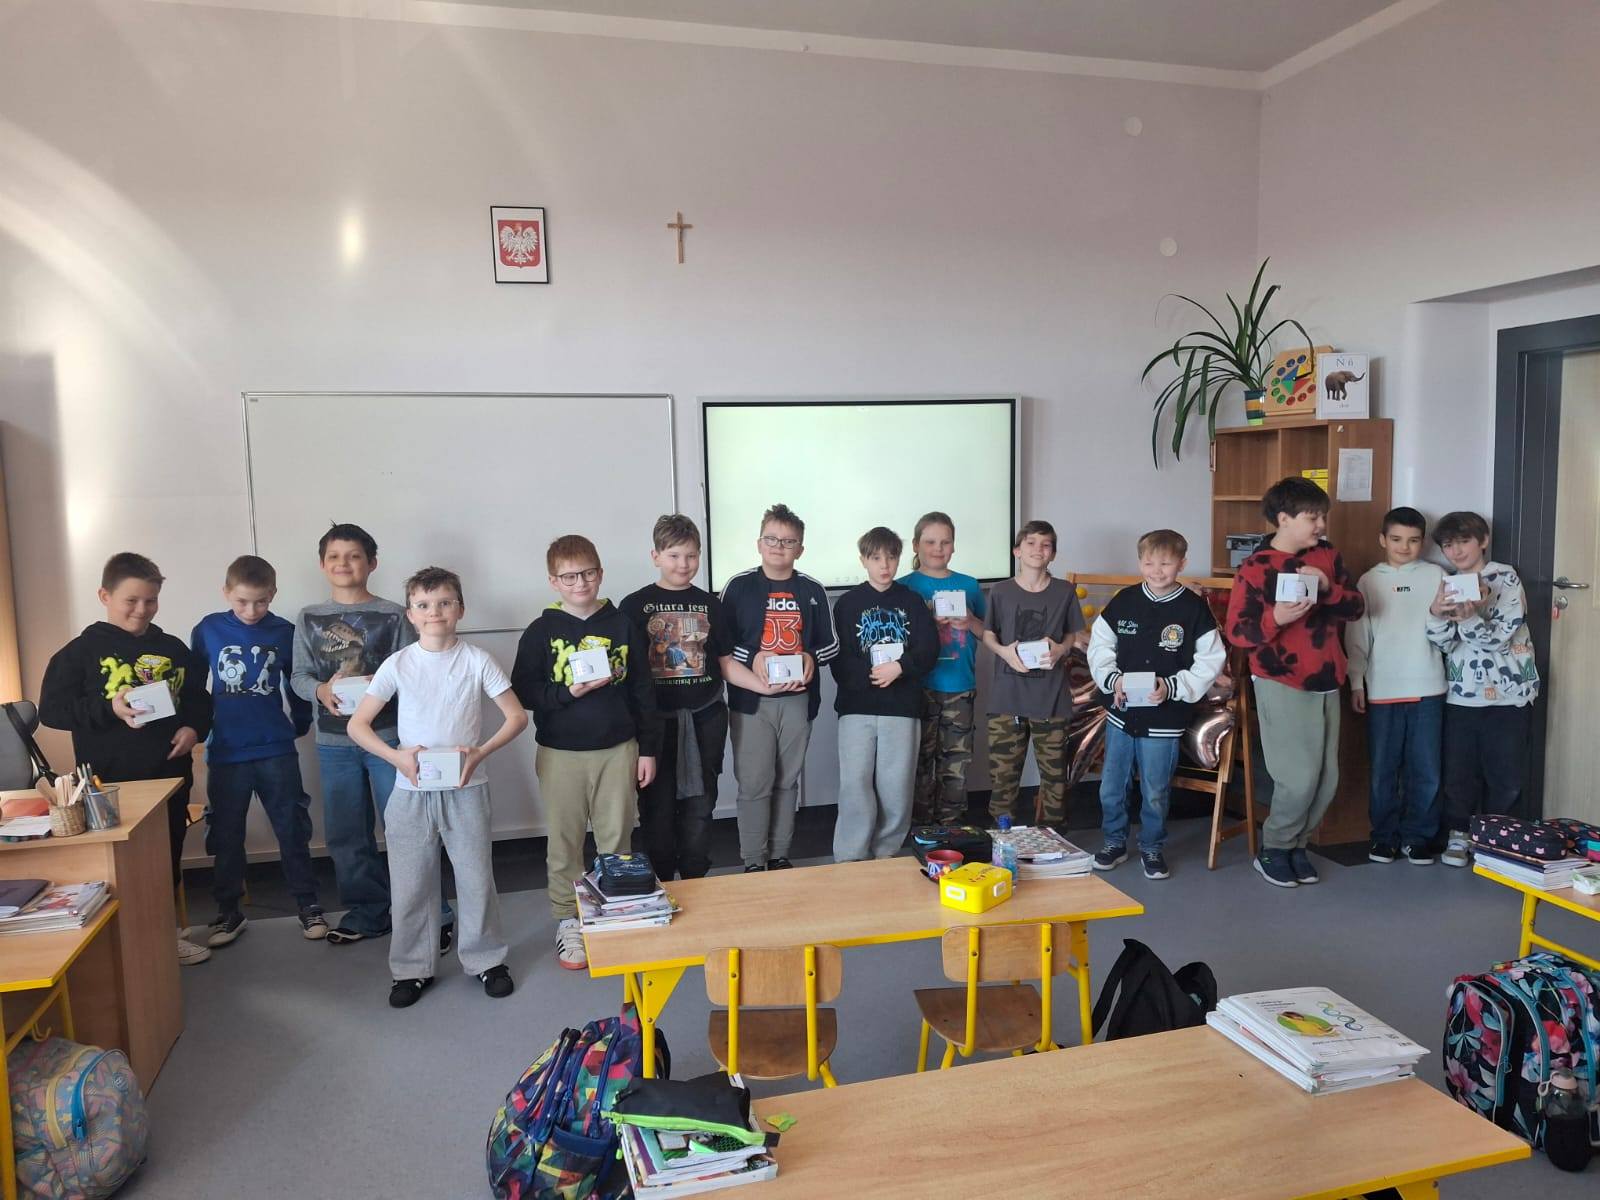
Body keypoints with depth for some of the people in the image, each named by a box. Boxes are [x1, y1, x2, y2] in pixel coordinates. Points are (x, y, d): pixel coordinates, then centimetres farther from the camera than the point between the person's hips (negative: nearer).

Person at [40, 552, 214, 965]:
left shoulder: (173, 649, 6)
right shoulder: (82, 651, -5)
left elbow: (198, 698, 13)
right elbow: (51, 709, -8)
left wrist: (194, 727, -6)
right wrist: (108, 709, -20)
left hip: (170, 775, 4)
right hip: (112, 782, -4)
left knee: (168, 860, 15)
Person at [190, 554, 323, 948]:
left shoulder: (284, 632, -2)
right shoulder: (208, 630, -2)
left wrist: (301, 724, 11)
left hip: (277, 751, 0)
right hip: (225, 753, 1)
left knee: (293, 830, 6)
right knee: (225, 837, 11)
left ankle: (308, 904, 17)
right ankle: (228, 912, 25)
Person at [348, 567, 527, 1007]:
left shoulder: (476, 660, -3)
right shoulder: (398, 664, -2)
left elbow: (517, 716, 0)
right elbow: (357, 725, 0)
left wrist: (481, 751, -14)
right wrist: (395, 755, -15)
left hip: (465, 789, -1)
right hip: (411, 792, 1)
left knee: (477, 879, 6)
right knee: (409, 885, 8)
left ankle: (486, 960, 24)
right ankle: (411, 969, 24)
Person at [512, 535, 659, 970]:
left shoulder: (622, 627, 1)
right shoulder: (541, 632, -3)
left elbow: (642, 691, 4)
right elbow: (523, 691, -5)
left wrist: (647, 748, 3)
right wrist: (569, 693, -19)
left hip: (617, 749, 1)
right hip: (560, 753, -1)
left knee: (616, 839, 10)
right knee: (565, 841, 8)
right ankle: (568, 922, 22)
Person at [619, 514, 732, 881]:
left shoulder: (709, 604, 9)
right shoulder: (635, 606, 0)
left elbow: (725, 663, 11)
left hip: (704, 718, 3)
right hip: (657, 719, -2)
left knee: (699, 805, 9)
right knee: (658, 806, 3)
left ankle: (695, 883, 23)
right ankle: (660, 887, 18)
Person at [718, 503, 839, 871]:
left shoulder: (813, 591, 5)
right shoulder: (739, 586, -1)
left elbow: (831, 642, 10)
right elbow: (719, 645, -2)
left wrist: (812, 656, -10)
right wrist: (752, 658, -18)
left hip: (798, 698, 3)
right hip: (750, 700, -2)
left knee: (787, 782, 12)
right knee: (754, 783, 0)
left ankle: (780, 856, 25)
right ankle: (754, 863, 12)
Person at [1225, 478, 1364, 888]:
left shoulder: (1326, 556, 8)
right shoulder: (1255, 568, -9)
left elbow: (1356, 607, 6)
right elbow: (1236, 631, -12)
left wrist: (1328, 587, -12)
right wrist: (1275, 617, -29)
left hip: (1326, 684, 6)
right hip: (1282, 685, -6)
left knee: (1327, 779, 9)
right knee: (1299, 778, -8)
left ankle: (1298, 845, 26)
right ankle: (1273, 850, 13)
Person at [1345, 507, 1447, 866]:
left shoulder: (1436, 576, 4)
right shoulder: (1369, 581, 4)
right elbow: (1357, 636, 4)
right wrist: (1356, 682, 1)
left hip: (1427, 688, 0)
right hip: (1382, 689, 0)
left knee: (1425, 769, 5)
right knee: (1383, 768, 6)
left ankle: (1418, 836, 18)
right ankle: (1384, 835, 18)